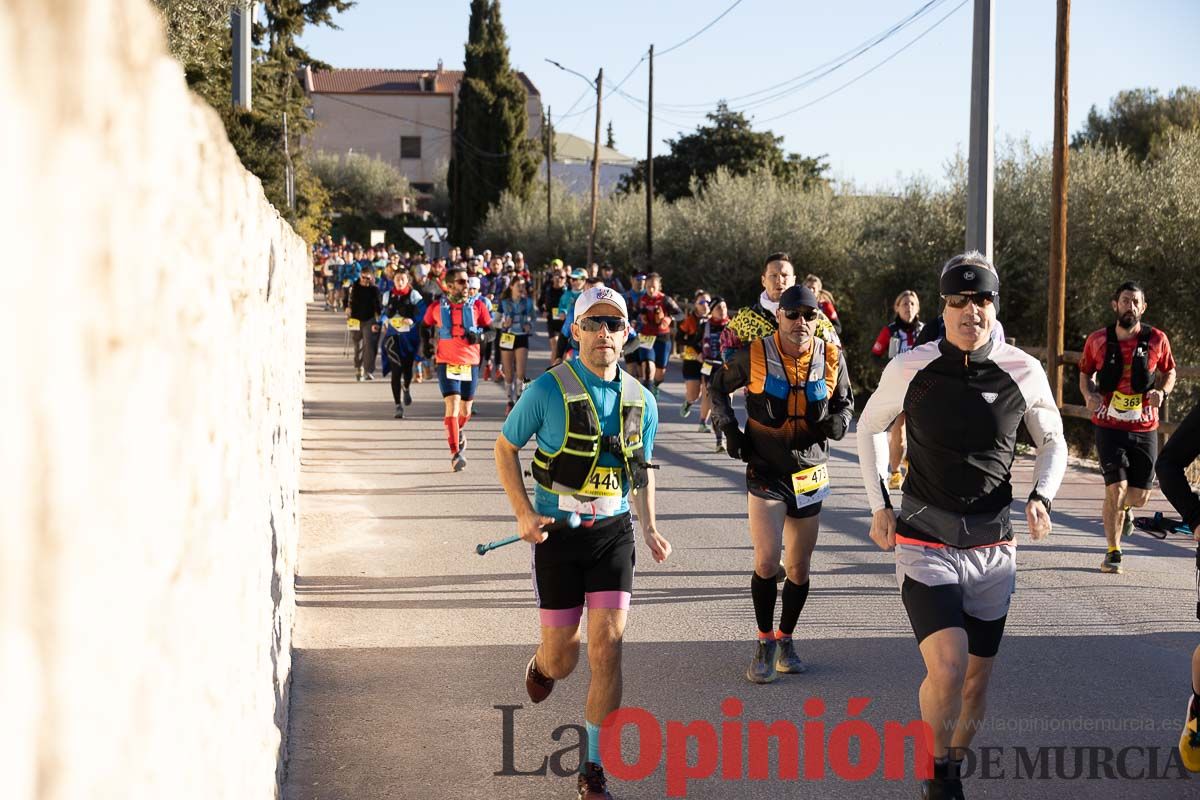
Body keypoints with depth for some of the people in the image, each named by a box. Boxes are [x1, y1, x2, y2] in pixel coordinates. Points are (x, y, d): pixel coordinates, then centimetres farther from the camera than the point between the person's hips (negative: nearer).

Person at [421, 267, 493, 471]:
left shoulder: (477, 305, 1)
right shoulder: (437, 307, 0)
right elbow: (425, 326, 17)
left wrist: (479, 335, -12)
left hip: (470, 363, 2)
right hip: (447, 363, -2)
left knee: (465, 410, 11)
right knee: (452, 405, -16)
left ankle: (458, 432, 46)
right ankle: (455, 454, -16)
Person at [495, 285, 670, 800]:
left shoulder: (640, 400, 3)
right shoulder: (548, 389, -10)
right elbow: (506, 447, 0)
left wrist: (649, 527, 8)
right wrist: (523, 513, -10)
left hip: (613, 530, 2)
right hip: (557, 531, -2)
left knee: (608, 648, -8)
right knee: (562, 657, 5)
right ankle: (541, 665, 46)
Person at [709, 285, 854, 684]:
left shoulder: (832, 358, -3)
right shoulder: (755, 355, -10)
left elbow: (845, 401, 13)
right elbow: (718, 386, 7)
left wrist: (839, 421, -10)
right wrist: (729, 429, -3)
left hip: (810, 474, 3)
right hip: (765, 472, -3)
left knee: (799, 568, 10)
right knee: (767, 562, -13)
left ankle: (785, 640, 27)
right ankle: (765, 643, 3)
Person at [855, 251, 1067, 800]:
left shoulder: (1024, 372, -7)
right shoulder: (910, 369, -9)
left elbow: (1053, 442, 11)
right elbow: (870, 427, 10)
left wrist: (1041, 497, -8)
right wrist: (878, 506, 3)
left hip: (992, 548, 3)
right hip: (925, 543, -3)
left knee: (977, 677, 10)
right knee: (948, 667, -21)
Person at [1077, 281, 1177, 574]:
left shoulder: (1157, 340, -1)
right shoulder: (1097, 341, -2)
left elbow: (1169, 371, 13)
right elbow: (1085, 373, 13)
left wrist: (1162, 392, -8)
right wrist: (1089, 395, -7)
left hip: (1145, 428, 2)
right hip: (1109, 426, -1)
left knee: (1140, 495, 5)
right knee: (1117, 487, -14)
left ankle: (1124, 508, 44)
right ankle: (1113, 554, 0)